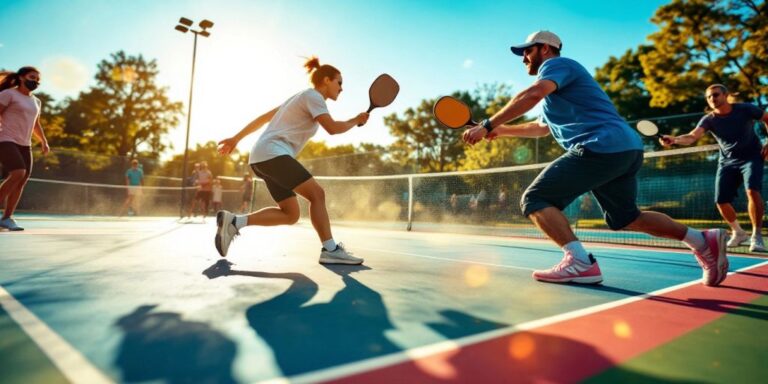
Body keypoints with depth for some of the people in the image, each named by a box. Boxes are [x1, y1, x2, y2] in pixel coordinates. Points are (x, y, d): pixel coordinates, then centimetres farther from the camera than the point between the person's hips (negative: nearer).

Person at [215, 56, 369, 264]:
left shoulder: (301, 98, 26)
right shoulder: (312, 95, -3)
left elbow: (264, 117, 26)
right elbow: (332, 128, -16)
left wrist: (236, 138, 27)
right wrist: (356, 120, 2)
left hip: (264, 156, 10)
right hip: (272, 153, -10)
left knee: (290, 214, 2)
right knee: (316, 193, -16)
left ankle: (233, 221, -2)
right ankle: (330, 249, -19)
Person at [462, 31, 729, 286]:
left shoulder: (556, 64, 1)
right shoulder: (553, 90, 31)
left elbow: (532, 94, -21)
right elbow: (542, 128, 43)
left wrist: (487, 125, -20)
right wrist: (502, 130, 35)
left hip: (601, 147, -10)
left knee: (534, 200, -12)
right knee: (625, 218, 25)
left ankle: (580, 262, -26)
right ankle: (704, 241, 21)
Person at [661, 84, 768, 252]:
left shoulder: (745, 109, -12)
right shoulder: (709, 120, -12)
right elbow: (692, 137, -31)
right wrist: (674, 139, -52)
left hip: (751, 158, -2)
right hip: (727, 161, 2)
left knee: (753, 191, -26)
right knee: (721, 201, -3)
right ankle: (738, 232, 24)